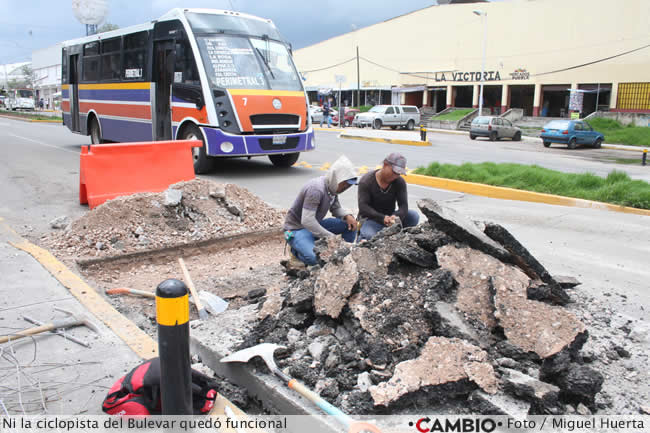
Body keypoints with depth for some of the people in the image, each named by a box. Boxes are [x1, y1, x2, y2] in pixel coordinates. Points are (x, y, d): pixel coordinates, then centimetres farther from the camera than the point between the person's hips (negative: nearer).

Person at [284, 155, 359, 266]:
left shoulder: (333, 186, -1)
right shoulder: (316, 189, -29)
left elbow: (336, 208, 13)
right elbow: (307, 221, -34)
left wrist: (347, 216, -10)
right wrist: (332, 238, -30)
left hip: (315, 225, 9)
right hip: (297, 228, -9)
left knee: (350, 224, -5)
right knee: (316, 259, -32)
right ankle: (297, 250, -1)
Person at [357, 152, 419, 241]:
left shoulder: (400, 182, -3)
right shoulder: (366, 181, -14)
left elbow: (403, 205, -12)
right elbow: (363, 207, -22)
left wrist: (395, 217, -37)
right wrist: (383, 218, -37)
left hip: (390, 216, 5)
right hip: (371, 218, -5)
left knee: (414, 216, -19)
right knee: (369, 236, -38)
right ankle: (362, 237, -4)